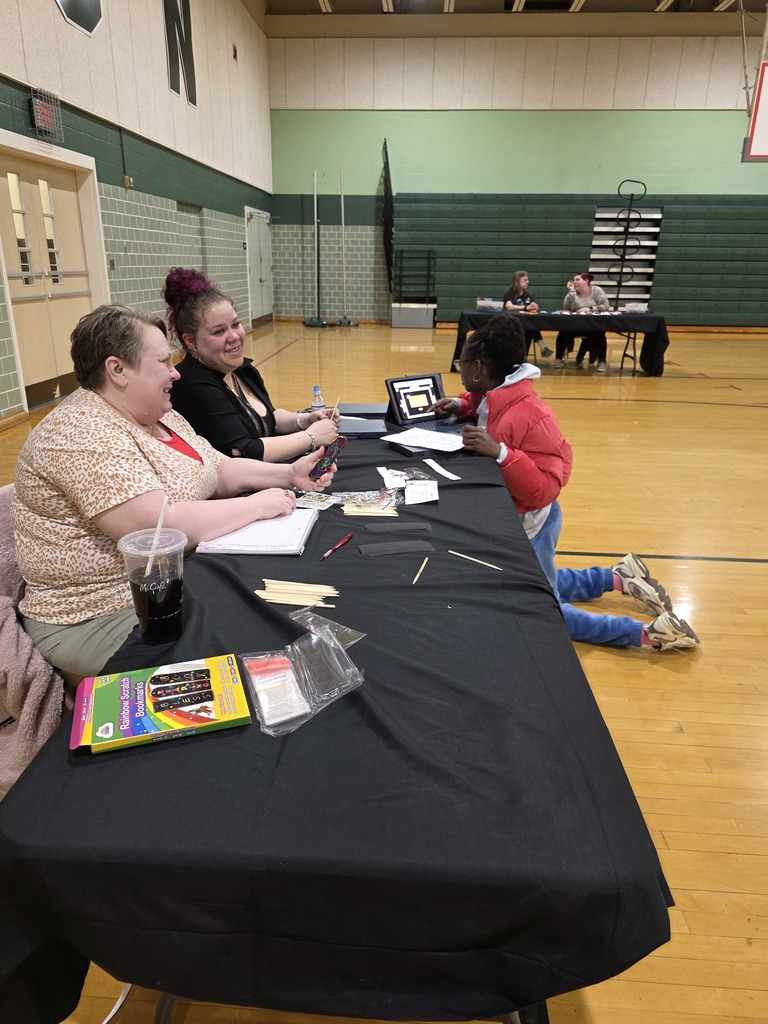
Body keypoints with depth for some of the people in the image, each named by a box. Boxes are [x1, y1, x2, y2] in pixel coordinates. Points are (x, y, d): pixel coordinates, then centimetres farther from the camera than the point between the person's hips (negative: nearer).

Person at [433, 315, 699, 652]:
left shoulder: (529, 416, -31)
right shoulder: (491, 396, -4)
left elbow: (543, 489, -32)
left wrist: (499, 452, -42)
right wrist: (460, 406, 2)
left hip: (526, 524, -10)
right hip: (503, 519, 10)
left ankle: (647, 632, 10)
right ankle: (619, 577, 36)